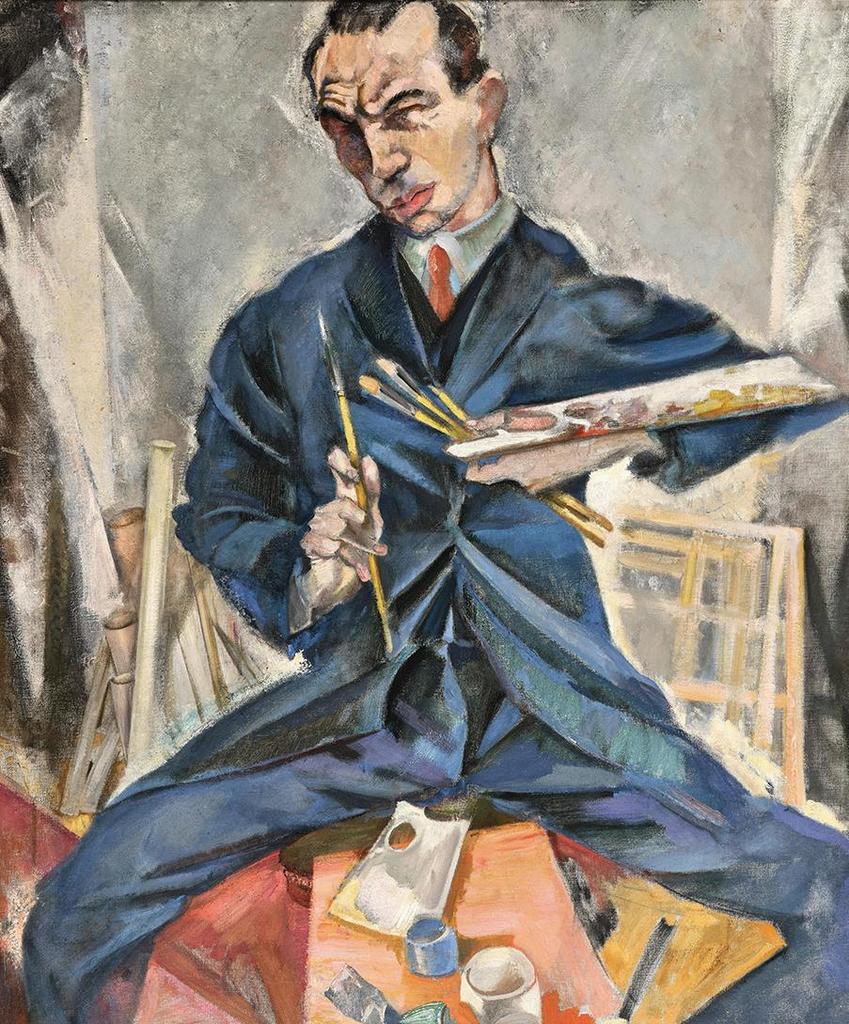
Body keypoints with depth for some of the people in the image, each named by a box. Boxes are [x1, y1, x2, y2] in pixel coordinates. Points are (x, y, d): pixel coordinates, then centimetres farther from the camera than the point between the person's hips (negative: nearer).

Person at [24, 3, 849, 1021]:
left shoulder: (590, 308, 5)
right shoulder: (287, 321, 7)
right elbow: (220, 507, 12)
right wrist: (301, 577, -10)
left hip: (557, 708, 0)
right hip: (354, 698, 1)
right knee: (81, 908, -14)